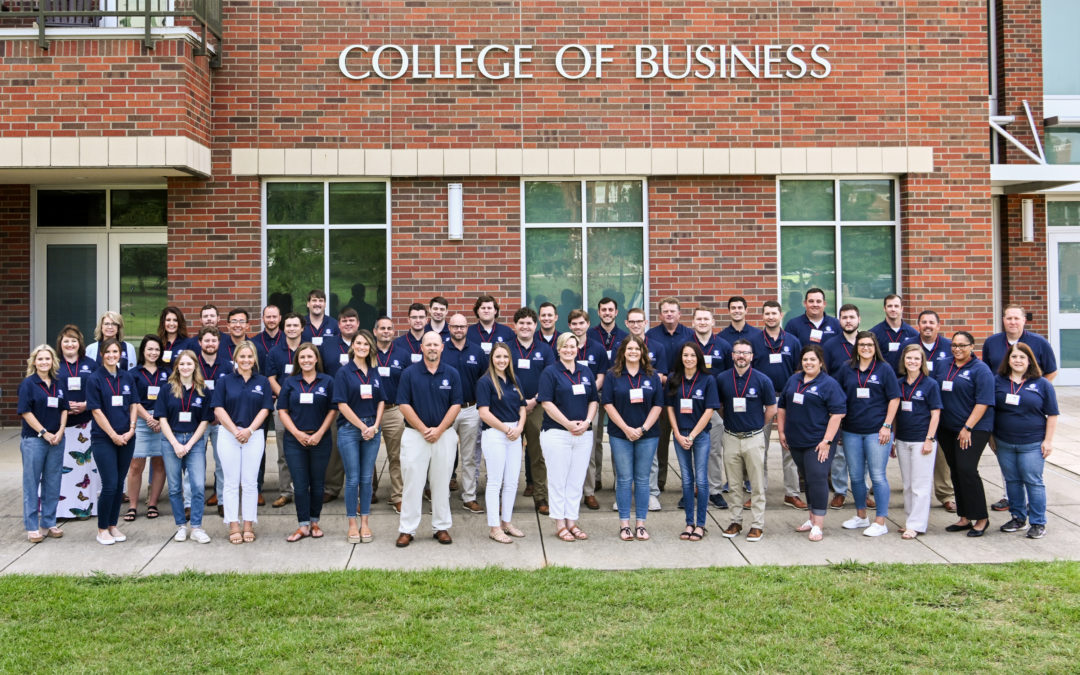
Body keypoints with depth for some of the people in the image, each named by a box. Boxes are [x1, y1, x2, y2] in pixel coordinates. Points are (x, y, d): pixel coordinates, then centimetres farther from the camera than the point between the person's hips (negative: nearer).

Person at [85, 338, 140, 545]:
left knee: (119, 484, 9)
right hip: (103, 439, -4)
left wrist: (131, 430, -4)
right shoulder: (95, 379, -5)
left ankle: (113, 526, 20)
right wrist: (113, 435, -11)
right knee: (110, 485, -7)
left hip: (126, 439, 4)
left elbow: (133, 406, 9)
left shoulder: (127, 378, 8)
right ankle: (102, 529, 8)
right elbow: (96, 411, -8)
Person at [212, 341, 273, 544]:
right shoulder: (225, 381, 5)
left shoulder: (262, 382, 8)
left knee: (250, 482, 2)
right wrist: (235, 431, -11)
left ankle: (249, 525, 9)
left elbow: (265, 409, 2)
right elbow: (219, 409, -1)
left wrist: (249, 430, -11)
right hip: (228, 435, 0)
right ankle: (233, 526, 7)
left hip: (254, 435, 1)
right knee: (231, 482, 2)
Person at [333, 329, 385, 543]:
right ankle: (352, 524, 9)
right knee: (353, 479, 0)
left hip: (372, 429, 4)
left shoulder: (375, 372, 10)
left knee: (367, 478, 7)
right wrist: (362, 427, -10)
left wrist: (375, 426, -4)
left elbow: (381, 401, 10)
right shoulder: (344, 372, -3)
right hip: (349, 429, -3)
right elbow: (342, 404, -8)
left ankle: (365, 523, 15)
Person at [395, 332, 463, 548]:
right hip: (414, 434, -1)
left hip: (444, 435, 1)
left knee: (441, 483, 8)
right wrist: (424, 429, -11)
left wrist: (438, 430, -10)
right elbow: (404, 405, -4)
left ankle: (442, 527, 17)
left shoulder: (452, 374, 3)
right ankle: (407, 529, 7)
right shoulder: (409, 374, 0)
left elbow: (456, 405, 0)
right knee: (412, 483, 0)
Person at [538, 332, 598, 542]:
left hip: (583, 434, 5)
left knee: (577, 480, 9)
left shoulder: (586, 372, 12)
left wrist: (587, 422, -5)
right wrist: (568, 424, -15)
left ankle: (572, 521, 18)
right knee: (558, 480, 2)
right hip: (556, 434, -4)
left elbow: (593, 401, 12)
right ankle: (559, 524, 10)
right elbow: (547, 403, -10)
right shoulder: (550, 373, -3)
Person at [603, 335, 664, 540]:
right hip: (620, 435, -1)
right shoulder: (612, 375, 2)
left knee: (642, 479, 5)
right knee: (624, 479, 2)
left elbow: (658, 405, 2)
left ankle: (641, 523, 11)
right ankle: (624, 524, 9)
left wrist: (643, 428, -9)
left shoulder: (652, 376, 6)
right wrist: (626, 428, -11)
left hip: (647, 435, 1)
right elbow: (608, 404, -3)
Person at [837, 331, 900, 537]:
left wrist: (887, 426, -8)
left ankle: (880, 521, 5)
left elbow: (894, 398, -2)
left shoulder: (884, 369, 0)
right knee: (856, 476, 11)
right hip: (852, 431, 4)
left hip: (877, 431, -4)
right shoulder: (847, 371, 8)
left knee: (878, 476, -1)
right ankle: (861, 516, 26)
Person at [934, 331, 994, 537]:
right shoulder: (942, 366, 12)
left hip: (974, 429, -6)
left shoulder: (980, 370, -7)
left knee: (966, 469, -14)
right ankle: (964, 518, 16)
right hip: (947, 430, 6)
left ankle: (981, 518, -2)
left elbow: (983, 402, -12)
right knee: (956, 472, 8)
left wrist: (967, 428, -17)